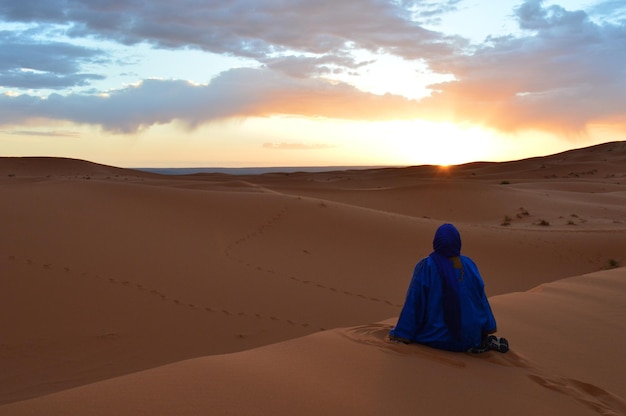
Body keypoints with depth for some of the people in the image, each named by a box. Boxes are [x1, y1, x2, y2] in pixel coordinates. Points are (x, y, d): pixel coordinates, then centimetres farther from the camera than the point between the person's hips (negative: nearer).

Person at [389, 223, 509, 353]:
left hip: (439, 338, -6)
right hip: (469, 333, 6)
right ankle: (485, 341, 6)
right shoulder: (468, 264, -5)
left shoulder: (425, 268, -17)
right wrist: (488, 328, 14)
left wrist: (401, 333, -6)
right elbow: (480, 298, 2)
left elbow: (414, 303, -14)